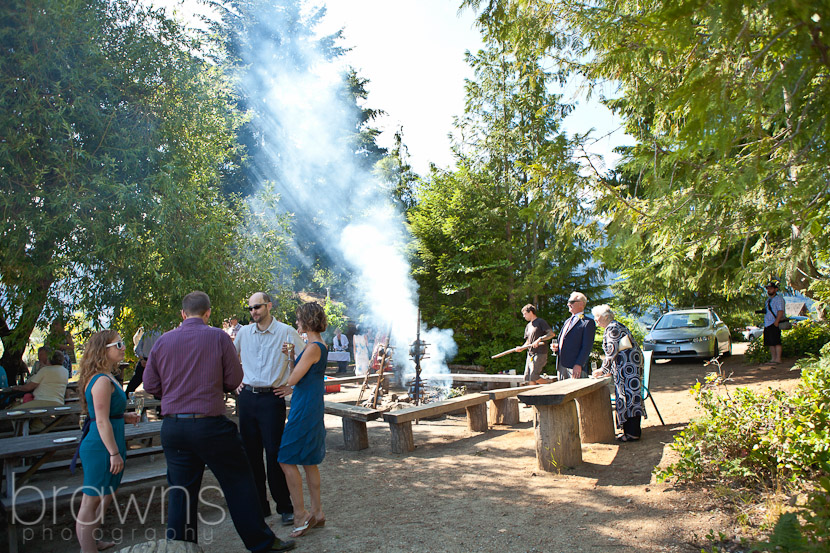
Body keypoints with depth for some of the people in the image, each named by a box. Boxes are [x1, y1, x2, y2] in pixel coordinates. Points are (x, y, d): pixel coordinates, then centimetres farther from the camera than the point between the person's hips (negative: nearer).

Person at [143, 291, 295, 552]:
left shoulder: (162, 341, 3)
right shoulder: (218, 337, -6)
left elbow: (150, 385, 7)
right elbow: (234, 380, -2)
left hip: (172, 426, 4)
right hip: (209, 424, -3)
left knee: (180, 491, 14)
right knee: (238, 482, 8)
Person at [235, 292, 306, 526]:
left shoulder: (286, 333, -5)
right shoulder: (244, 332, 9)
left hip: (272, 399, -4)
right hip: (247, 398, 5)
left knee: (275, 454, -4)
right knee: (251, 454, 9)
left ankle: (285, 507, 9)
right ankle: (259, 506, 22)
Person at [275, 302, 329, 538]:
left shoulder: (313, 348, -18)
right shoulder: (319, 345, 12)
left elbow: (292, 380, -15)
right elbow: (298, 377, 14)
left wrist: (291, 387, 7)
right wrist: (291, 357, 0)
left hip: (304, 411, -10)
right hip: (311, 409, 10)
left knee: (287, 460, -2)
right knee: (309, 462, 15)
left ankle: (301, 516, 4)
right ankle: (316, 512, 23)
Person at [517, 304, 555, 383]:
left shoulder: (541, 322, -4)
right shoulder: (528, 326, 20)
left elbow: (552, 334, -14)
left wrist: (539, 339, -23)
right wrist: (522, 348, 1)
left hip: (540, 354, -8)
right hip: (530, 355, 8)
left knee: (533, 377, -16)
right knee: (527, 378, 3)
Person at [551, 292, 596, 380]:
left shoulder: (588, 323, -2)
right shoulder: (567, 321, 24)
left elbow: (587, 347, -11)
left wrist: (579, 365, -19)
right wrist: (556, 347, 7)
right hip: (561, 366, 8)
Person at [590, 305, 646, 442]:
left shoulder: (612, 328, -10)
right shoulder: (614, 327, 21)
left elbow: (612, 351, -16)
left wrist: (603, 370, -9)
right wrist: (610, 370, 21)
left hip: (628, 362, -10)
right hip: (624, 364, 10)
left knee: (628, 394, -9)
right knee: (627, 394, 11)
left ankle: (632, 433, -8)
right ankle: (633, 429, 15)